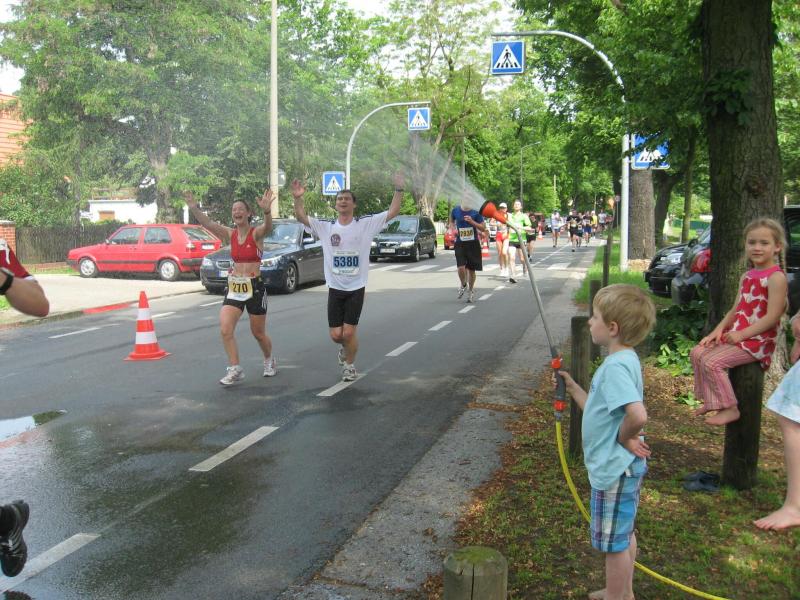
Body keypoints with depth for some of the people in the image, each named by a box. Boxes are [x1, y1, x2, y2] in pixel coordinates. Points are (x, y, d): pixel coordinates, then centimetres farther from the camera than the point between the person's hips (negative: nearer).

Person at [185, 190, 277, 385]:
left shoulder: (256, 233, -8)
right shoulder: (230, 234, 3)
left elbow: (268, 227, -31)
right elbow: (208, 224, -11)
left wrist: (267, 211, -53)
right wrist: (193, 208, -29)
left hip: (255, 287, -4)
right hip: (233, 287, 4)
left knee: (258, 333, 10)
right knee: (225, 329, -12)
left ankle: (269, 361, 37)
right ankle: (235, 369, -1)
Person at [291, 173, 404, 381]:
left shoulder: (366, 224, -3)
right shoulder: (325, 227, 2)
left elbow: (393, 212, -6)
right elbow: (301, 217, -3)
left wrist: (398, 189, -16)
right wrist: (297, 198, -19)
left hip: (356, 288, -2)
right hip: (335, 288, 2)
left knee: (349, 333, -4)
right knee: (336, 335, 3)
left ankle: (350, 366, 22)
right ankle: (345, 349, 40)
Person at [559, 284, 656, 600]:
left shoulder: (616, 366, -26)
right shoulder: (624, 360, 5)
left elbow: (637, 415, -39)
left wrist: (624, 437, -21)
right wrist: (573, 388, 10)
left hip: (614, 469, -10)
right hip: (623, 466, 10)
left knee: (614, 542, 8)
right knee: (624, 535, 25)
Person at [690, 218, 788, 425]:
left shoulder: (776, 277, -13)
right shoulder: (747, 277, 14)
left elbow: (772, 317, -20)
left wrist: (741, 335, -21)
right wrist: (719, 330, 0)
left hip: (757, 340, -9)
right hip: (737, 334, 9)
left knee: (712, 361, -21)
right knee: (697, 352, 4)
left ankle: (729, 408, -8)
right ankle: (711, 401, 13)